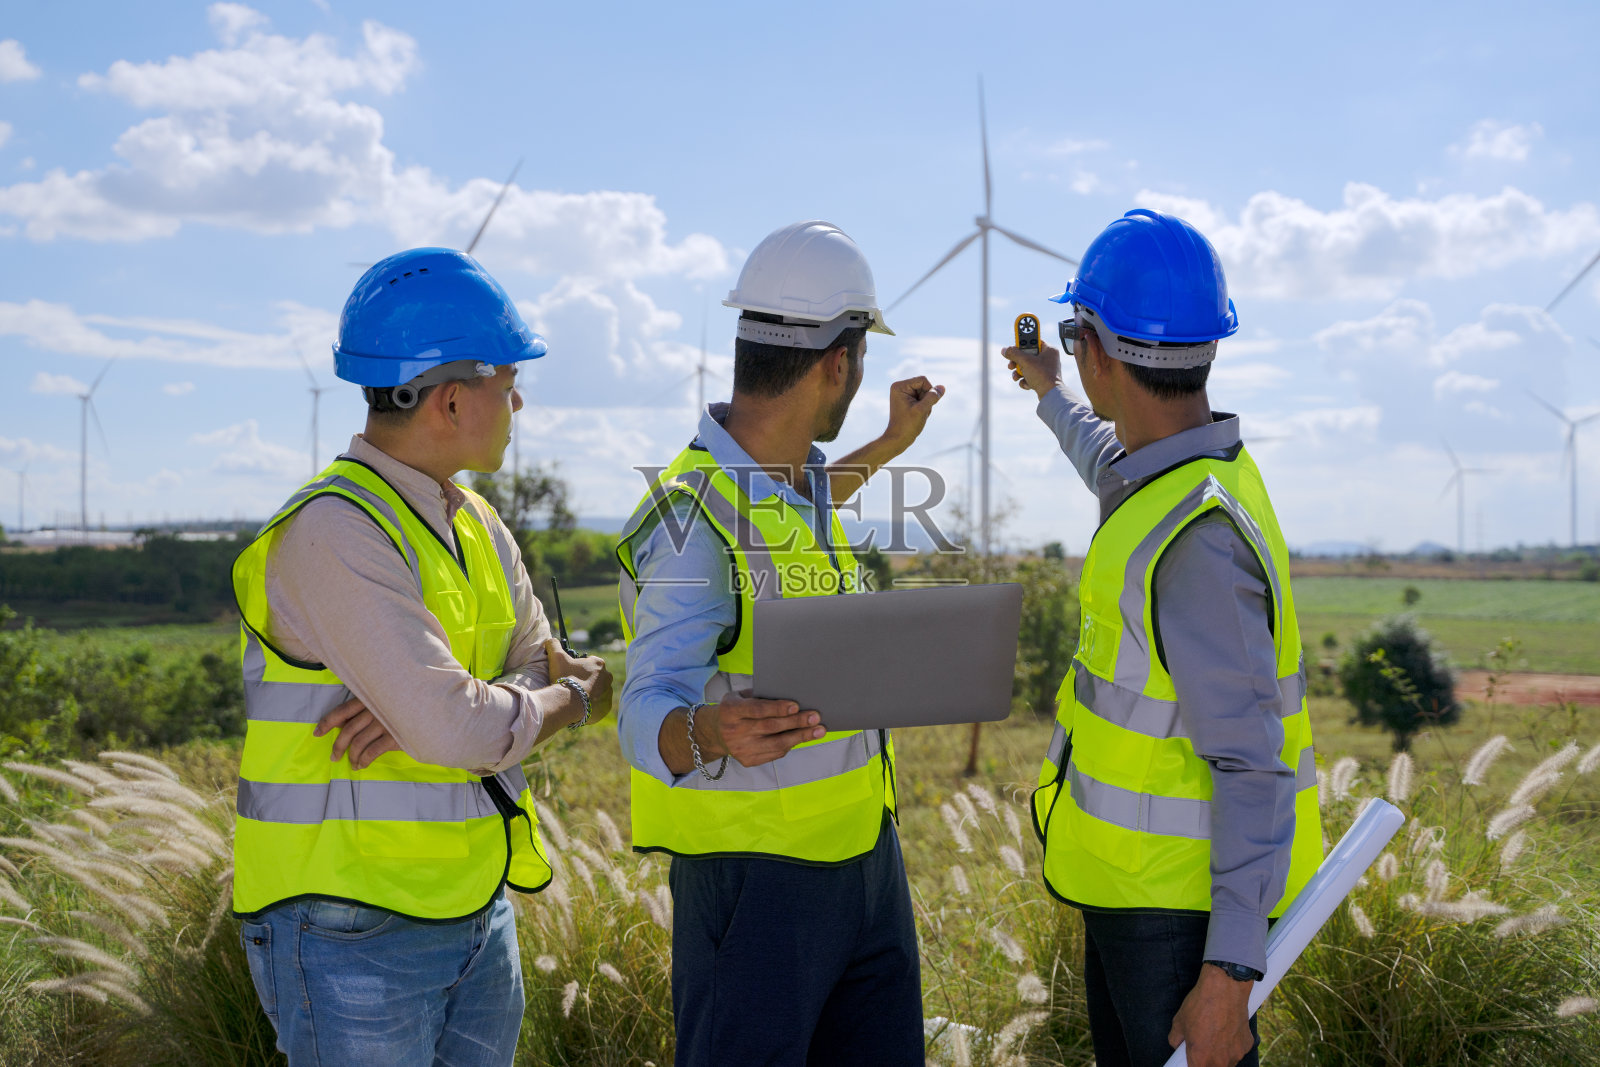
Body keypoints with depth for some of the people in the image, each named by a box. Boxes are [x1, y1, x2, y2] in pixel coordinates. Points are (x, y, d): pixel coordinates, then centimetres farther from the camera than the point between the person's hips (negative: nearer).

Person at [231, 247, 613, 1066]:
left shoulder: (472, 521, 10)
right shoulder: (335, 533, -20)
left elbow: (540, 675, 6)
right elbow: (459, 730, -25)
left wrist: (418, 709, -15)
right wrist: (576, 699, -5)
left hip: (474, 908, 8)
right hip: (351, 931, -8)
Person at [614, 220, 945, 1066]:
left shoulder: (792, 476, 6)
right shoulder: (695, 513, -22)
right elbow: (647, 718, -30)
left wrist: (891, 444, 42)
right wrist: (710, 733, -52)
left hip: (862, 851, 9)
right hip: (754, 867, -8)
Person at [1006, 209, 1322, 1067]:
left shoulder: (1197, 539, -28)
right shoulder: (1184, 473, 3)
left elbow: (1253, 764, -28)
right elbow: (1112, 469, 31)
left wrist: (1229, 972, -28)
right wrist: (1051, 398, 50)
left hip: (1185, 900, -10)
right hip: (1130, 881, 10)